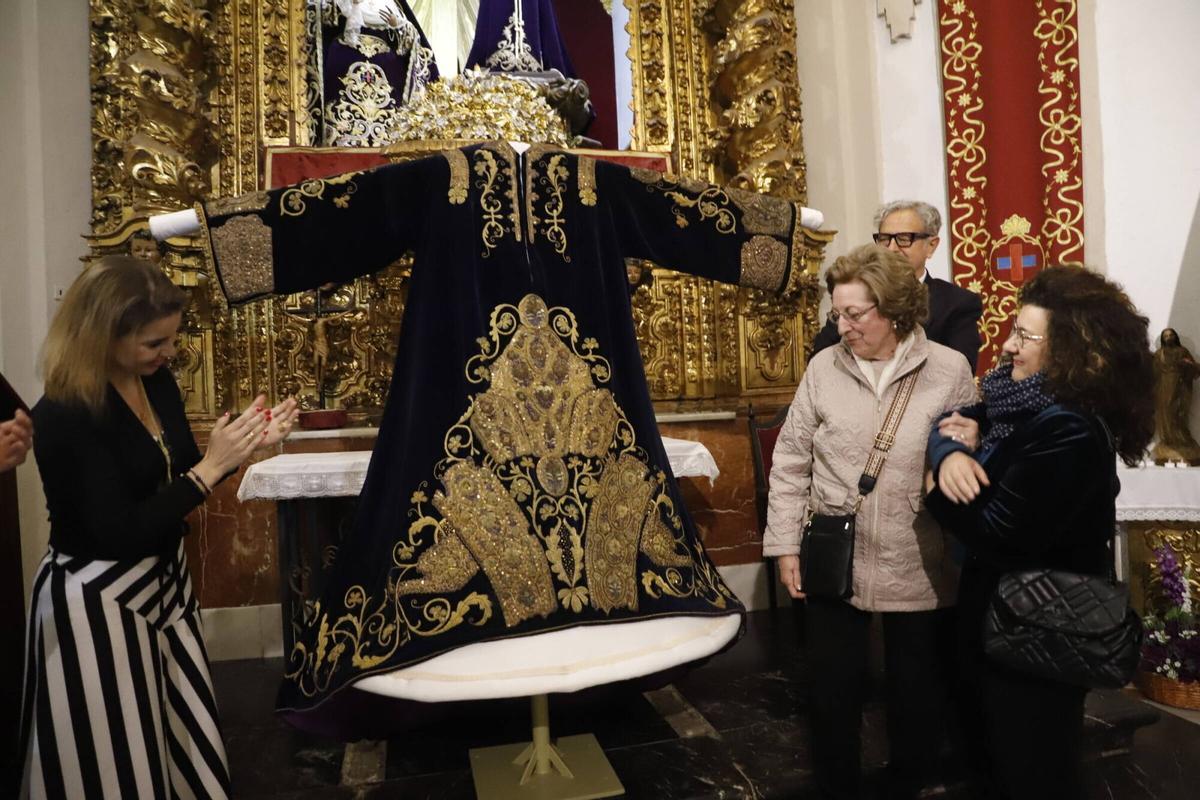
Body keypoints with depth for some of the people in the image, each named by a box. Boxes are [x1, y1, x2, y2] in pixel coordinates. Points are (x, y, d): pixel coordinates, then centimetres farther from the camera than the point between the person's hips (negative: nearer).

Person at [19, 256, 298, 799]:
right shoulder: (64, 415, -23)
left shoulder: (156, 379, -1)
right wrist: (211, 468, -25)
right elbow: (119, 532, -25)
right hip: (98, 602, -7)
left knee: (186, 743, 20)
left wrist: (246, 443, -9)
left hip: (164, 580, 7)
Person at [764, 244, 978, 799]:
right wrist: (785, 545, -2)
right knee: (832, 687, 14)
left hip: (919, 566, 0)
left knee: (917, 689, 18)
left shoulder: (949, 371, -6)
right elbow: (790, 462, 0)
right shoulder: (824, 368, -3)